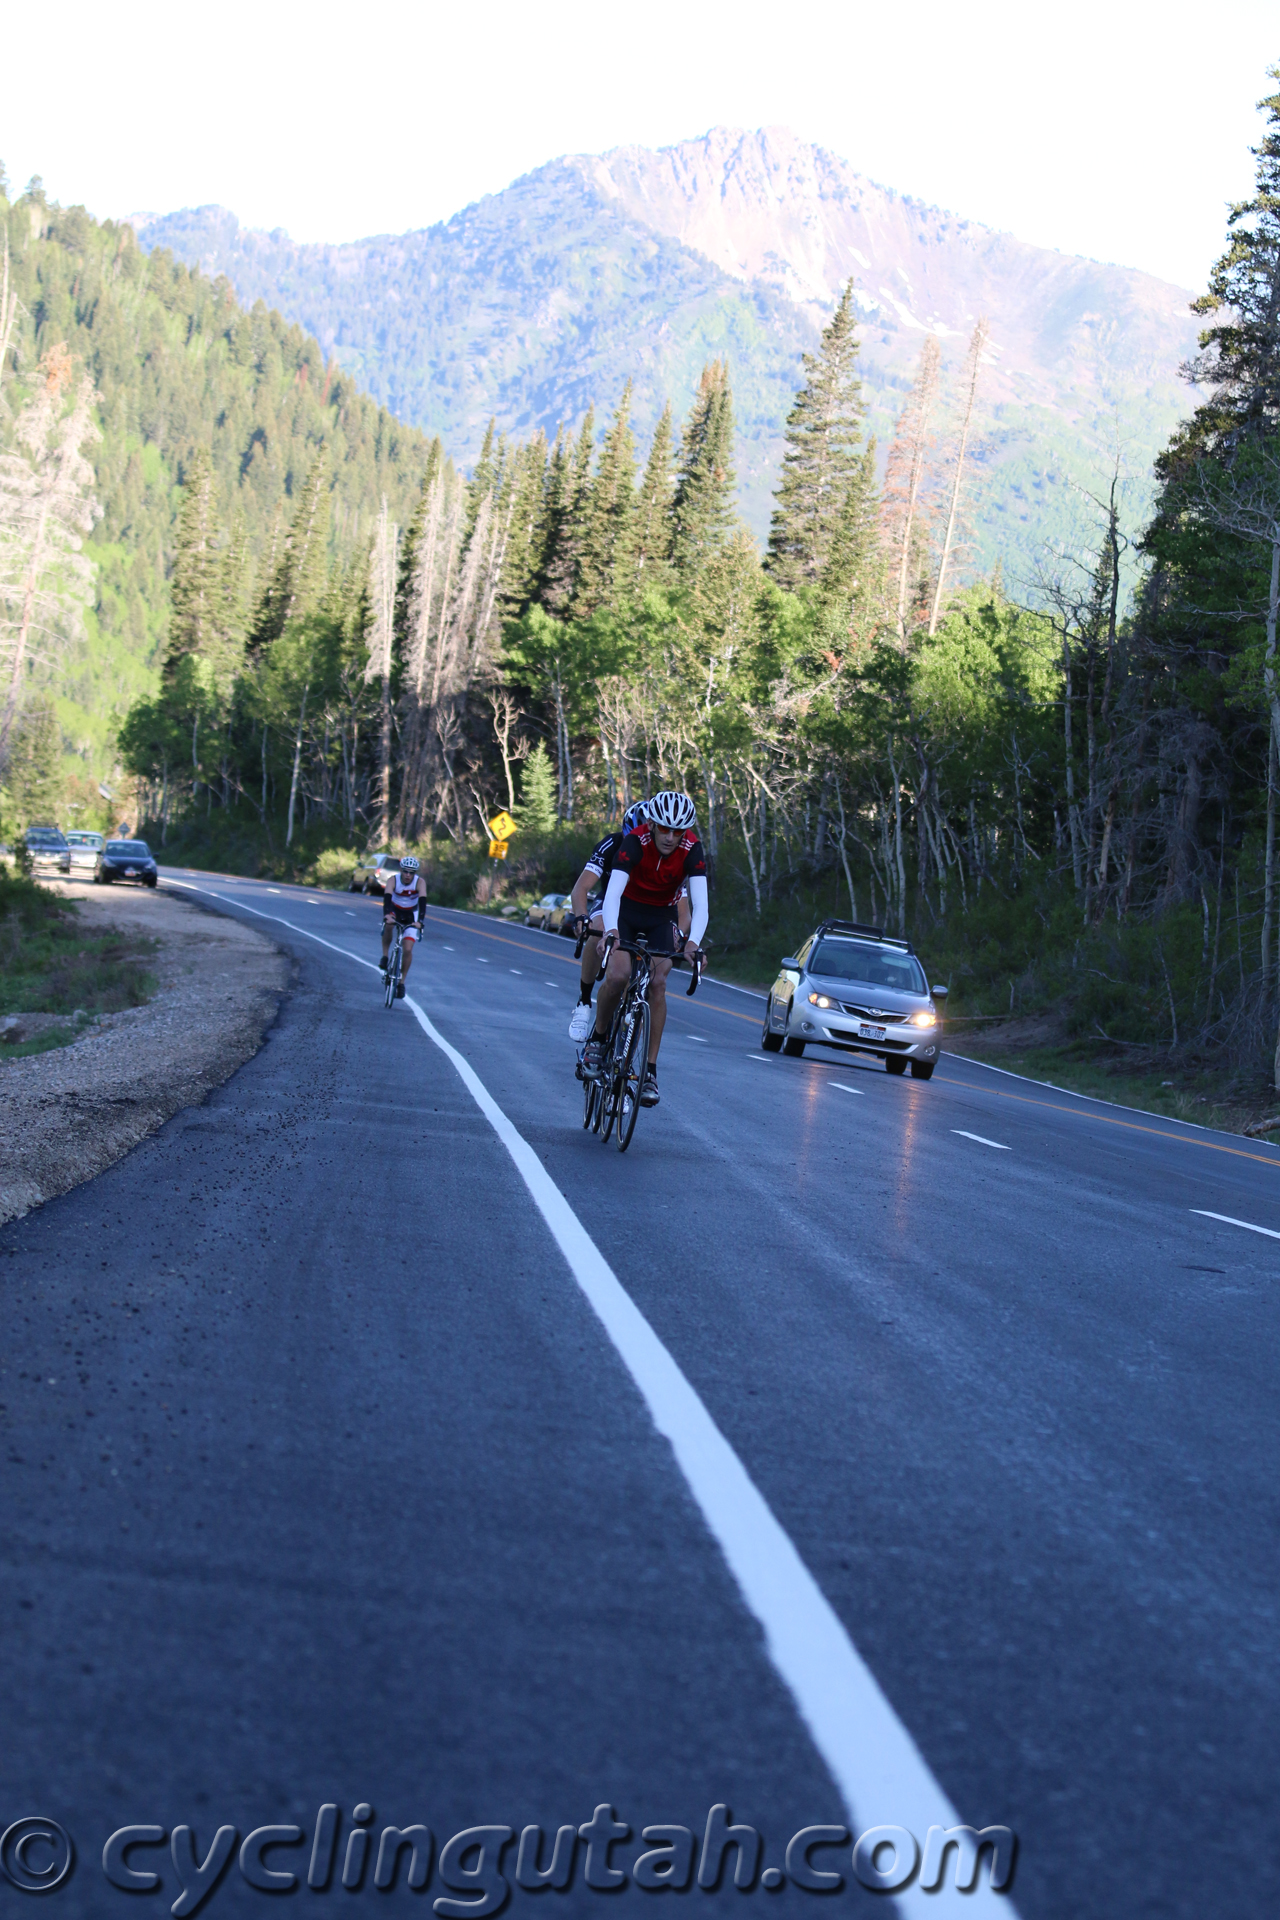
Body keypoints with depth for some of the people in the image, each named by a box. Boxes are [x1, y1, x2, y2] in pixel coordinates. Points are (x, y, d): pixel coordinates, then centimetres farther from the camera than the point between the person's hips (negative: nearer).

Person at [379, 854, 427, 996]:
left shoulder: (420, 882, -25)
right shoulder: (393, 880, -25)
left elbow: (423, 902, -37)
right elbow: (387, 898, -40)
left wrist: (420, 921, -53)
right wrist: (387, 915, -59)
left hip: (411, 915, 0)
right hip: (394, 910, 0)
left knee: (408, 949, -11)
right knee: (388, 925, -36)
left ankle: (401, 983, 4)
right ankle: (385, 957, -17)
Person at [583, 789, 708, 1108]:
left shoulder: (692, 849, -25)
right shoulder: (635, 842, -30)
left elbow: (700, 904, -33)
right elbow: (612, 892, -40)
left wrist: (693, 942, -52)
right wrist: (611, 931, -59)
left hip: (661, 917, 2)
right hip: (625, 909, -2)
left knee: (657, 983, -15)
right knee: (618, 974, -24)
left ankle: (650, 1071, -10)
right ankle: (598, 1039, 2)